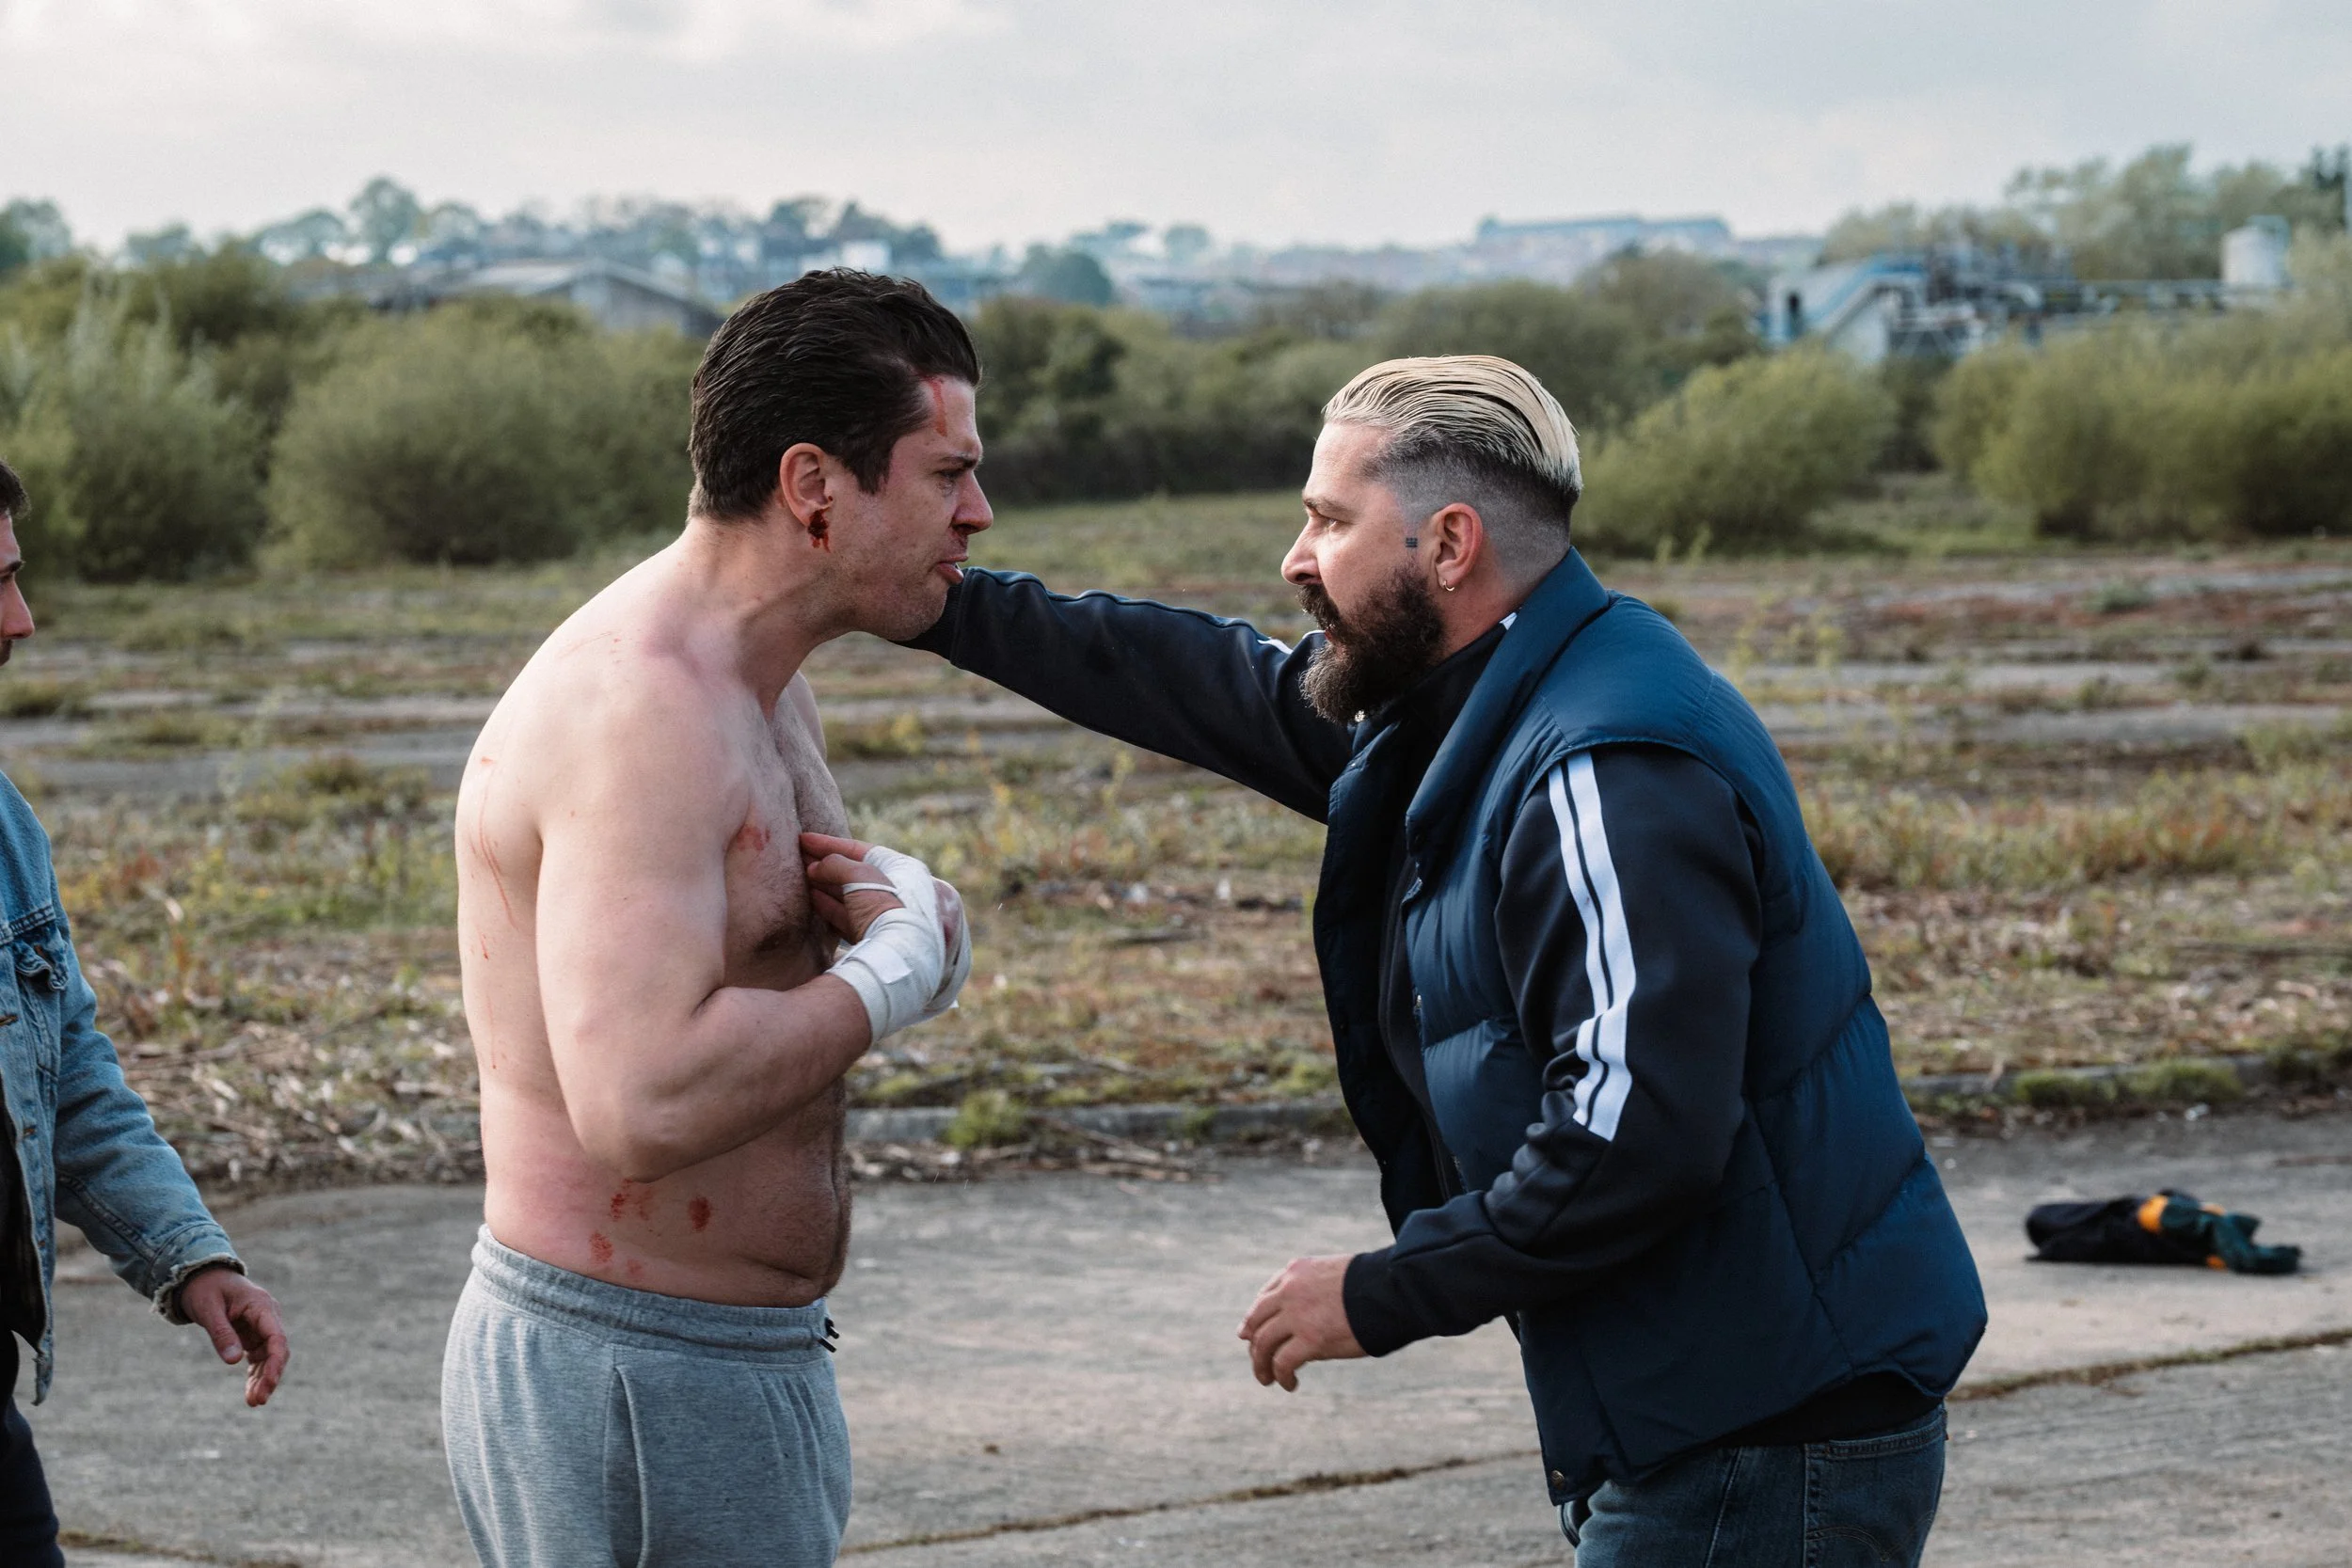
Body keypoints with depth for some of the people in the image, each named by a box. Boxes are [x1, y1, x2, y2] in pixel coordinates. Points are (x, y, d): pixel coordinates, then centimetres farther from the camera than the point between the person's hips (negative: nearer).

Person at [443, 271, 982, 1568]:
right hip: (636, 1390, -10)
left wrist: (910, 905, -2)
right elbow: (643, 1101, -33)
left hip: (732, 1364, 10)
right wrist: (892, 970, -18)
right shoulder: (643, 707, -22)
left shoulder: (758, 683, 11)